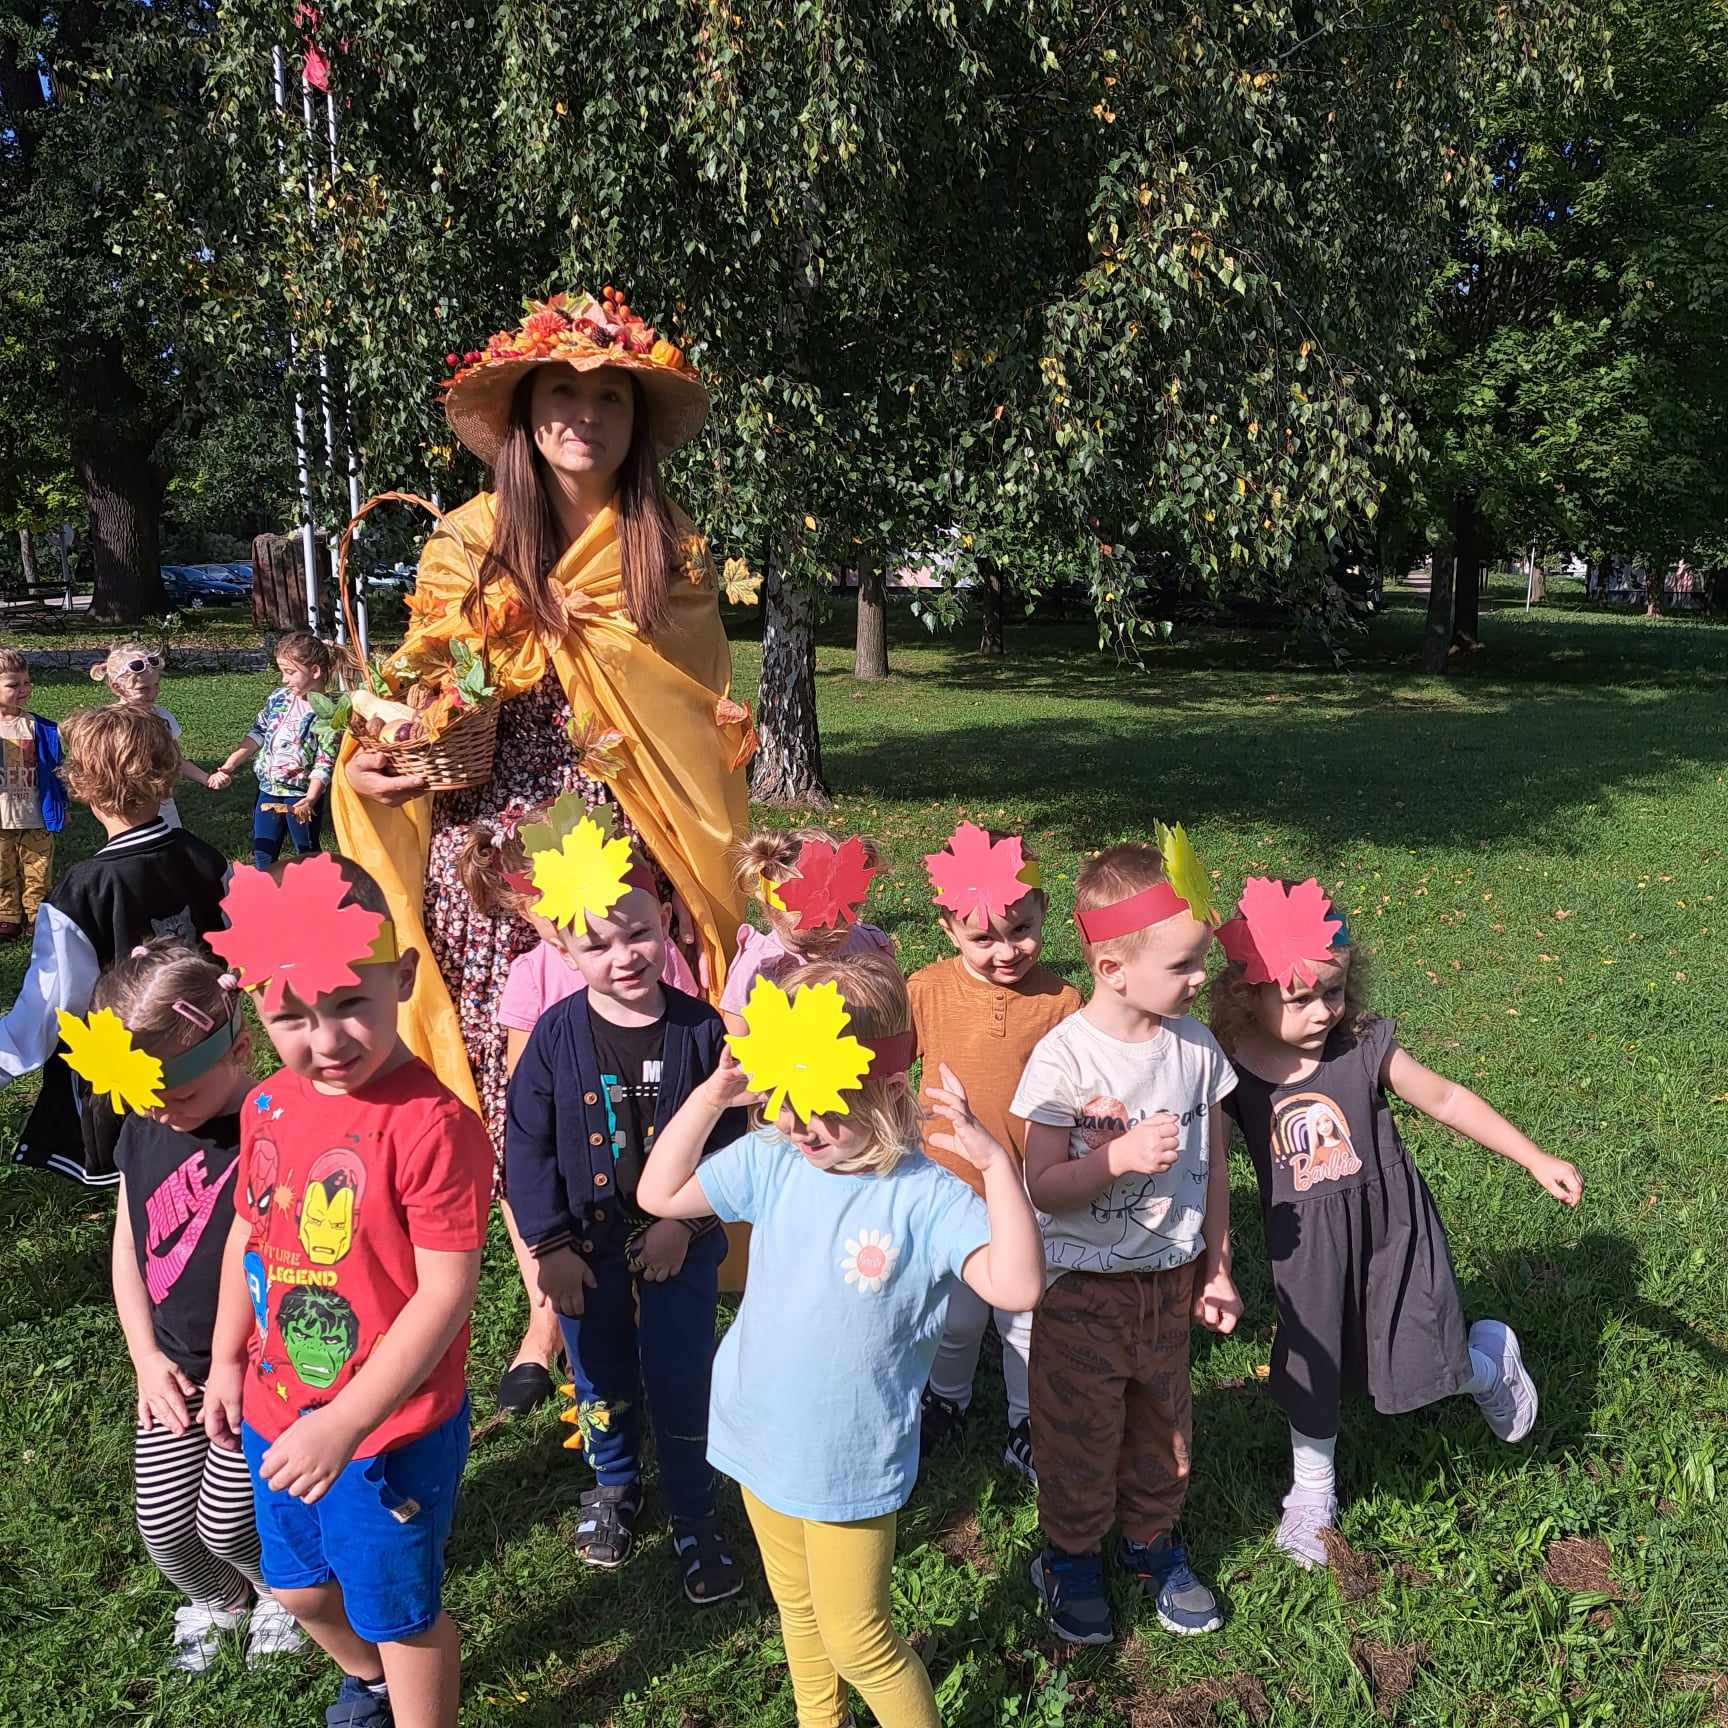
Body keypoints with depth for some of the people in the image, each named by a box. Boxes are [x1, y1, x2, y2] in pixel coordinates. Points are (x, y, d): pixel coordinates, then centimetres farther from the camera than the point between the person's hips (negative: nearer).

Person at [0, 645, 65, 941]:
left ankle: (36, 915, 25)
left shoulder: (40, 728, -3)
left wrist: (61, 806, 11)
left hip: (36, 817, 0)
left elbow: (55, 768, 8)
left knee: (38, 871, 10)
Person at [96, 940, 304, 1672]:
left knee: (227, 1523, 3)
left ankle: (284, 1591, 37)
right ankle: (216, 1600, 45)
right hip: (174, 1368, 6)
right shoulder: (141, 1130, -2)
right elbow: (128, 1245, 9)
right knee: (162, 1525, 12)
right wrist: (146, 1357, 2)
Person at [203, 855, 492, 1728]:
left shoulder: (432, 1124, -28)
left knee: (400, 1611, 15)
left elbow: (445, 1294, -26)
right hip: (275, 1413, 8)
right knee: (298, 1586, 30)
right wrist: (227, 1362, 14)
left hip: (389, 1430, -7)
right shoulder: (268, 1107, -5)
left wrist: (345, 1424, -25)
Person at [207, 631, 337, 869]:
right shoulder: (278, 697, 2)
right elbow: (258, 735, 5)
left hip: (301, 796, -6)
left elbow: (325, 761, -18)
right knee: (262, 859, 13)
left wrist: (310, 798, -29)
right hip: (268, 790, 6)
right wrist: (227, 768, -2)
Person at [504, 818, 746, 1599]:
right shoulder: (557, 1035, -12)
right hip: (586, 1245, 1)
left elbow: (726, 1139, -7)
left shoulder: (699, 1029, -13)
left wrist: (684, 1224, -14)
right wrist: (548, 1246, -8)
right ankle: (613, 1485, 46)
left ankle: (693, 1514, 30)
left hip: (679, 1241, -1)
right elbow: (526, 1145, -6)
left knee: (683, 1380, 8)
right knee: (600, 1379, 19)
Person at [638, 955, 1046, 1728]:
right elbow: (658, 1196, 0)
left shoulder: (926, 1196, -22)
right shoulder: (772, 1160, -7)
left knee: (859, 1639, 10)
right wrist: (709, 1097, -12)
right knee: (797, 1609, 26)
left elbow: (1017, 1286, -33)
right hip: (762, 1439, 6)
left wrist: (995, 1161, -40)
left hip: (851, 1462, -5)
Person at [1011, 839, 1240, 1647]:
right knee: (1081, 1433, 13)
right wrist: (1121, 1157, -33)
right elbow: (1041, 1188, -18)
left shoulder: (1196, 1046, -6)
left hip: (1171, 1279, 4)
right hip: (1083, 1286, -4)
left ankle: (1152, 1542, 44)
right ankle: (1070, 1557, 37)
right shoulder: (1063, 1058, -21)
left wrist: (1217, 1267, 9)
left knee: (1163, 1422, 20)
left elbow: (1212, 1163, 5)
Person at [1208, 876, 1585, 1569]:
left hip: (1390, 1225, -1)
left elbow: (1445, 1099, -3)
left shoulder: (1365, 1049, -15)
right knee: (1310, 1367, 15)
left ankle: (1490, 1359, 35)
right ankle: (1313, 1491, 41)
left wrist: (1536, 1161, 0)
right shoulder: (1230, 1070, -16)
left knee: (1413, 1373, 0)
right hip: (1305, 1246, 1)